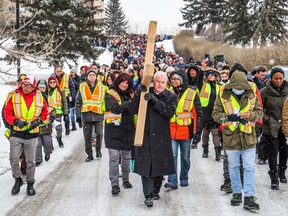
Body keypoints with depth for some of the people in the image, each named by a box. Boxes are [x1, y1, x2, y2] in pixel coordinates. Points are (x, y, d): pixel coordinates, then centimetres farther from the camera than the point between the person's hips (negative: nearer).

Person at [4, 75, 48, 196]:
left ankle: (30, 184, 21)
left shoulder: (39, 98, 3)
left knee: (31, 162, 6)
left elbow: (45, 113, 12)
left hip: (31, 135, 0)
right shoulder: (14, 97, -1)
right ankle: (18, 180, 20)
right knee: (14, 160, -2)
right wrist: (15, 121, -15)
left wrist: (39, 120, -6)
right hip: (16, 134, 0)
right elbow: (7, 113, 1)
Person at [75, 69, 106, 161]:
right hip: (86, 115, 1)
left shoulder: (101, 87, 7)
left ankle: (98, 149, 13)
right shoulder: (82, 87, 7)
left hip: (98, 115, -1)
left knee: (99, 133, -12)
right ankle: (89, 154, 17)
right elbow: (78, 102, 6)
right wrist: (78, 115, 0)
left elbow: (105, 101, 9)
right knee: (87, 136, 5)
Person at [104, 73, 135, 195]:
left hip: (128, 130, 5)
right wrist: (130, 103, -25)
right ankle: (114, 184, -5)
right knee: (114, 158, -7)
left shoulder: (130, 94, 13)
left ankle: (125, 179, 29)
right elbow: (115, 109, -21)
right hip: (114, 130, -5)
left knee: (126, 157, 14)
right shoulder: (111, 94, -5)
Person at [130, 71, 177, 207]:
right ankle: (148, 195, -3)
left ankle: (156, 190, 27)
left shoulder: (171, 97, 3)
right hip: (144, 134, 0)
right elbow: (133, 110, -2)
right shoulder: (145, 92, 5)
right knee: (145, 164, -5)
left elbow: (170, 112, -15)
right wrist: (138, 94, -16)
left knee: (159, 164, 9)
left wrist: (154, 100, -23)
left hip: (161, 136, 0)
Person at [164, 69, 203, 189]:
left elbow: (199, 114, -2)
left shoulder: (192, 94, -2)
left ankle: (184, 179, 25)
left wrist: (198, 132, -6)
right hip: (171, 131, 2)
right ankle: (172, 181, -5)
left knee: (185, 157, 11)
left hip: (186, 131, -1)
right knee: (172, 156, -7)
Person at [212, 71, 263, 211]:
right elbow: (215, 113, -3)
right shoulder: (223, 95, -6)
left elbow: (259, 112, 5)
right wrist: (229, 117, -20)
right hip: (230, 136, 0)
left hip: (248, 136, 0)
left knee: (249, 167, -1)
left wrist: (250, 115, -16)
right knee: (233, 166, 13)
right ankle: (237, 193, 27)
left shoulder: (251, 94, -1)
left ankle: (249, 197, 2)